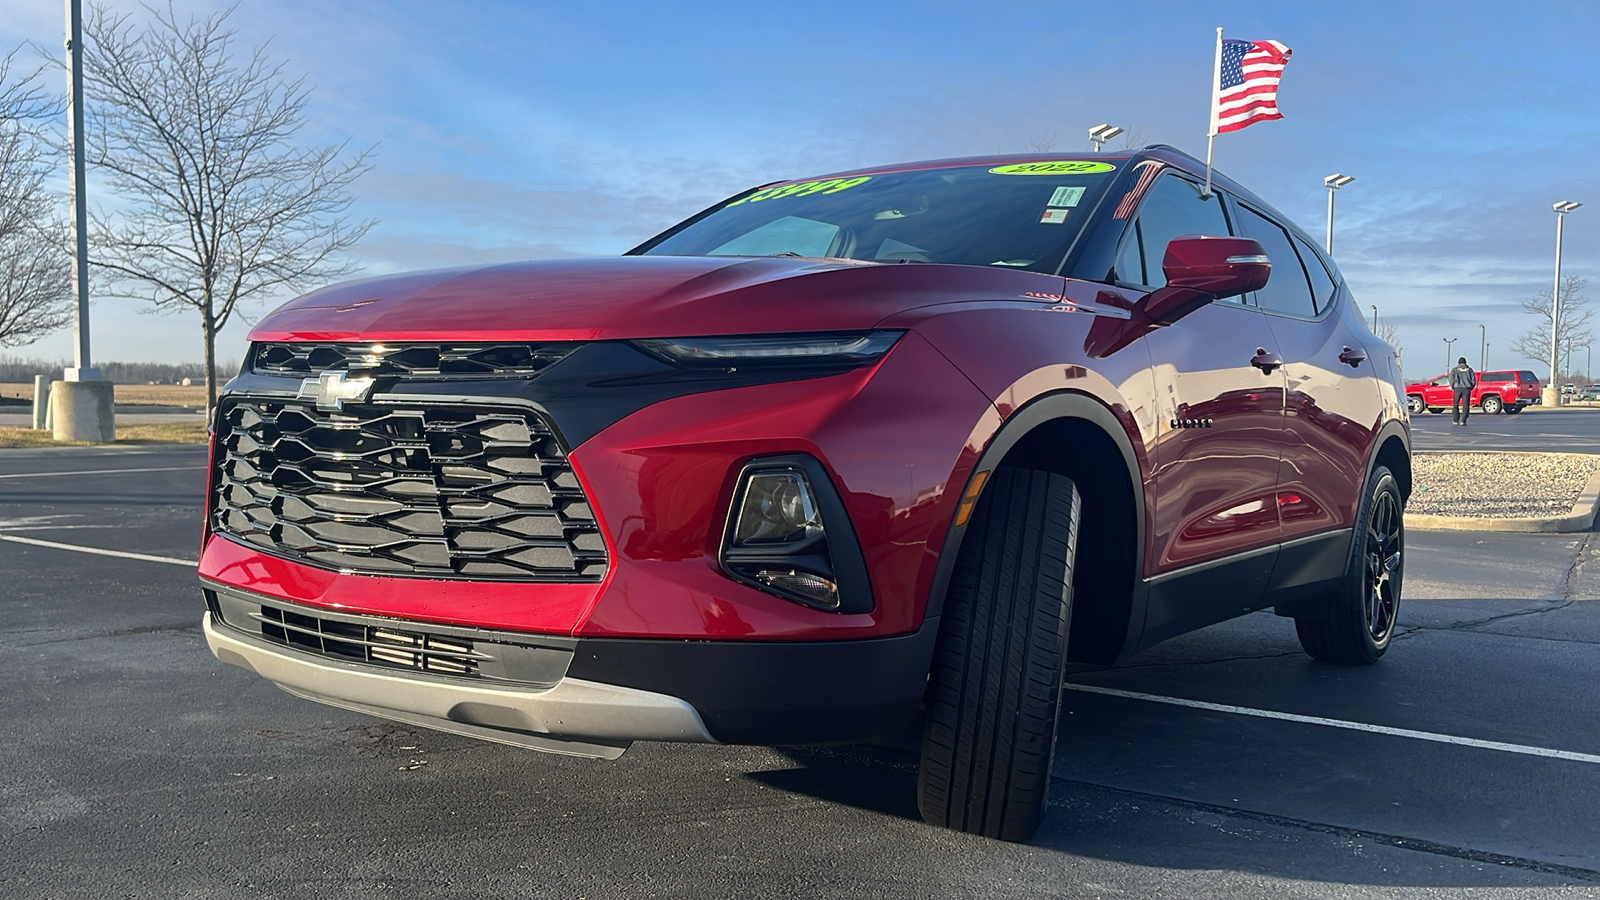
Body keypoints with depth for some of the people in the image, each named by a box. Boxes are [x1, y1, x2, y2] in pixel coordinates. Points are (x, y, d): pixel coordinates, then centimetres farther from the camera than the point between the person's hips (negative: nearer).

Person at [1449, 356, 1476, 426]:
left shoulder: (1455, 369, 9)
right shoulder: (1469, 369, 14)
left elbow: (1451, 378, -5)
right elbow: (1474, 379, 6)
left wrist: (1453, 387, 4)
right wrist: (1471, 387, 14)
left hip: (1458, 388, -1)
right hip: (1467, 389, 1)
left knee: (1455, 405, 11)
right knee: (1465, 405, 1)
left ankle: (1455, 420, 10)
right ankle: (1463, 421, -6)